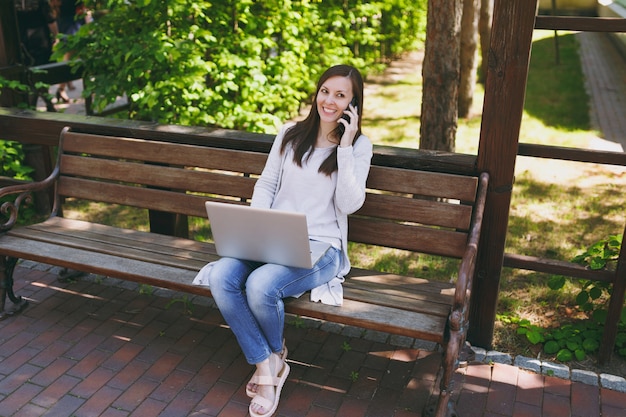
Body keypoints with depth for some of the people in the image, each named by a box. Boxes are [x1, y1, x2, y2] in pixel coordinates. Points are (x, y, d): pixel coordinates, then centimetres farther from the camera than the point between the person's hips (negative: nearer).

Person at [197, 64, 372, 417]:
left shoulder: (359, 145, 3)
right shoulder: (291, 134, 12)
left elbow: (350, 204, -8)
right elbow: (266, 184, 11)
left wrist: (344, 147, -13)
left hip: (320, 246, -4)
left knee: (260, 285, -31)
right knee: (220, 277, -25)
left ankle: (276, 352, 5)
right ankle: (266, 366, -10)